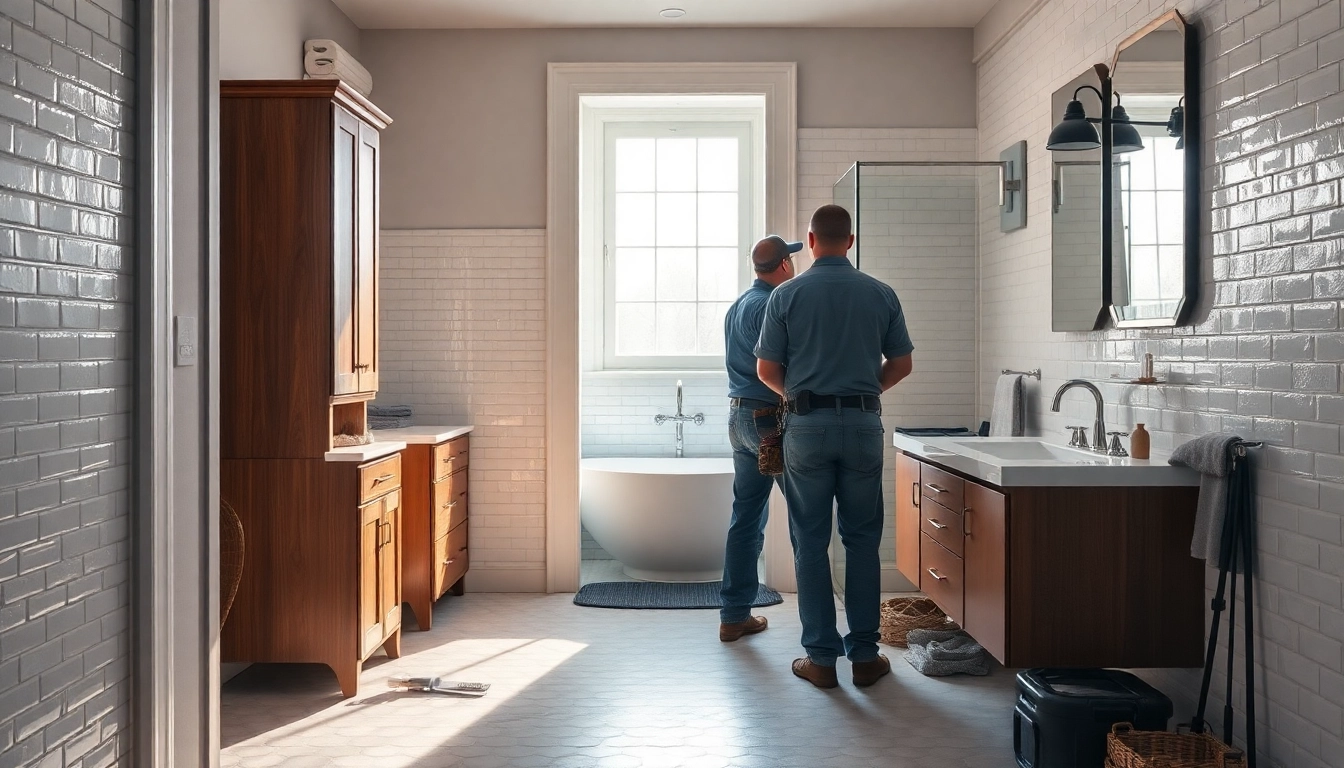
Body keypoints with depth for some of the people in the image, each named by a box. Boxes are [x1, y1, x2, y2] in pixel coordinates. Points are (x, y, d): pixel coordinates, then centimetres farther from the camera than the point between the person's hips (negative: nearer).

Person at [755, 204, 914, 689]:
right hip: (863, 424, 1)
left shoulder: (787, 295, -3)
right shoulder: (880, 294, 2)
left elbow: (766, 370, -1)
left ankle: (822, 657, 9)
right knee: (862, 541, 9)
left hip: (808, 425, -1)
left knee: (811, 543, 6)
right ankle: (864, 655, 13)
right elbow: (901, 365, 8)